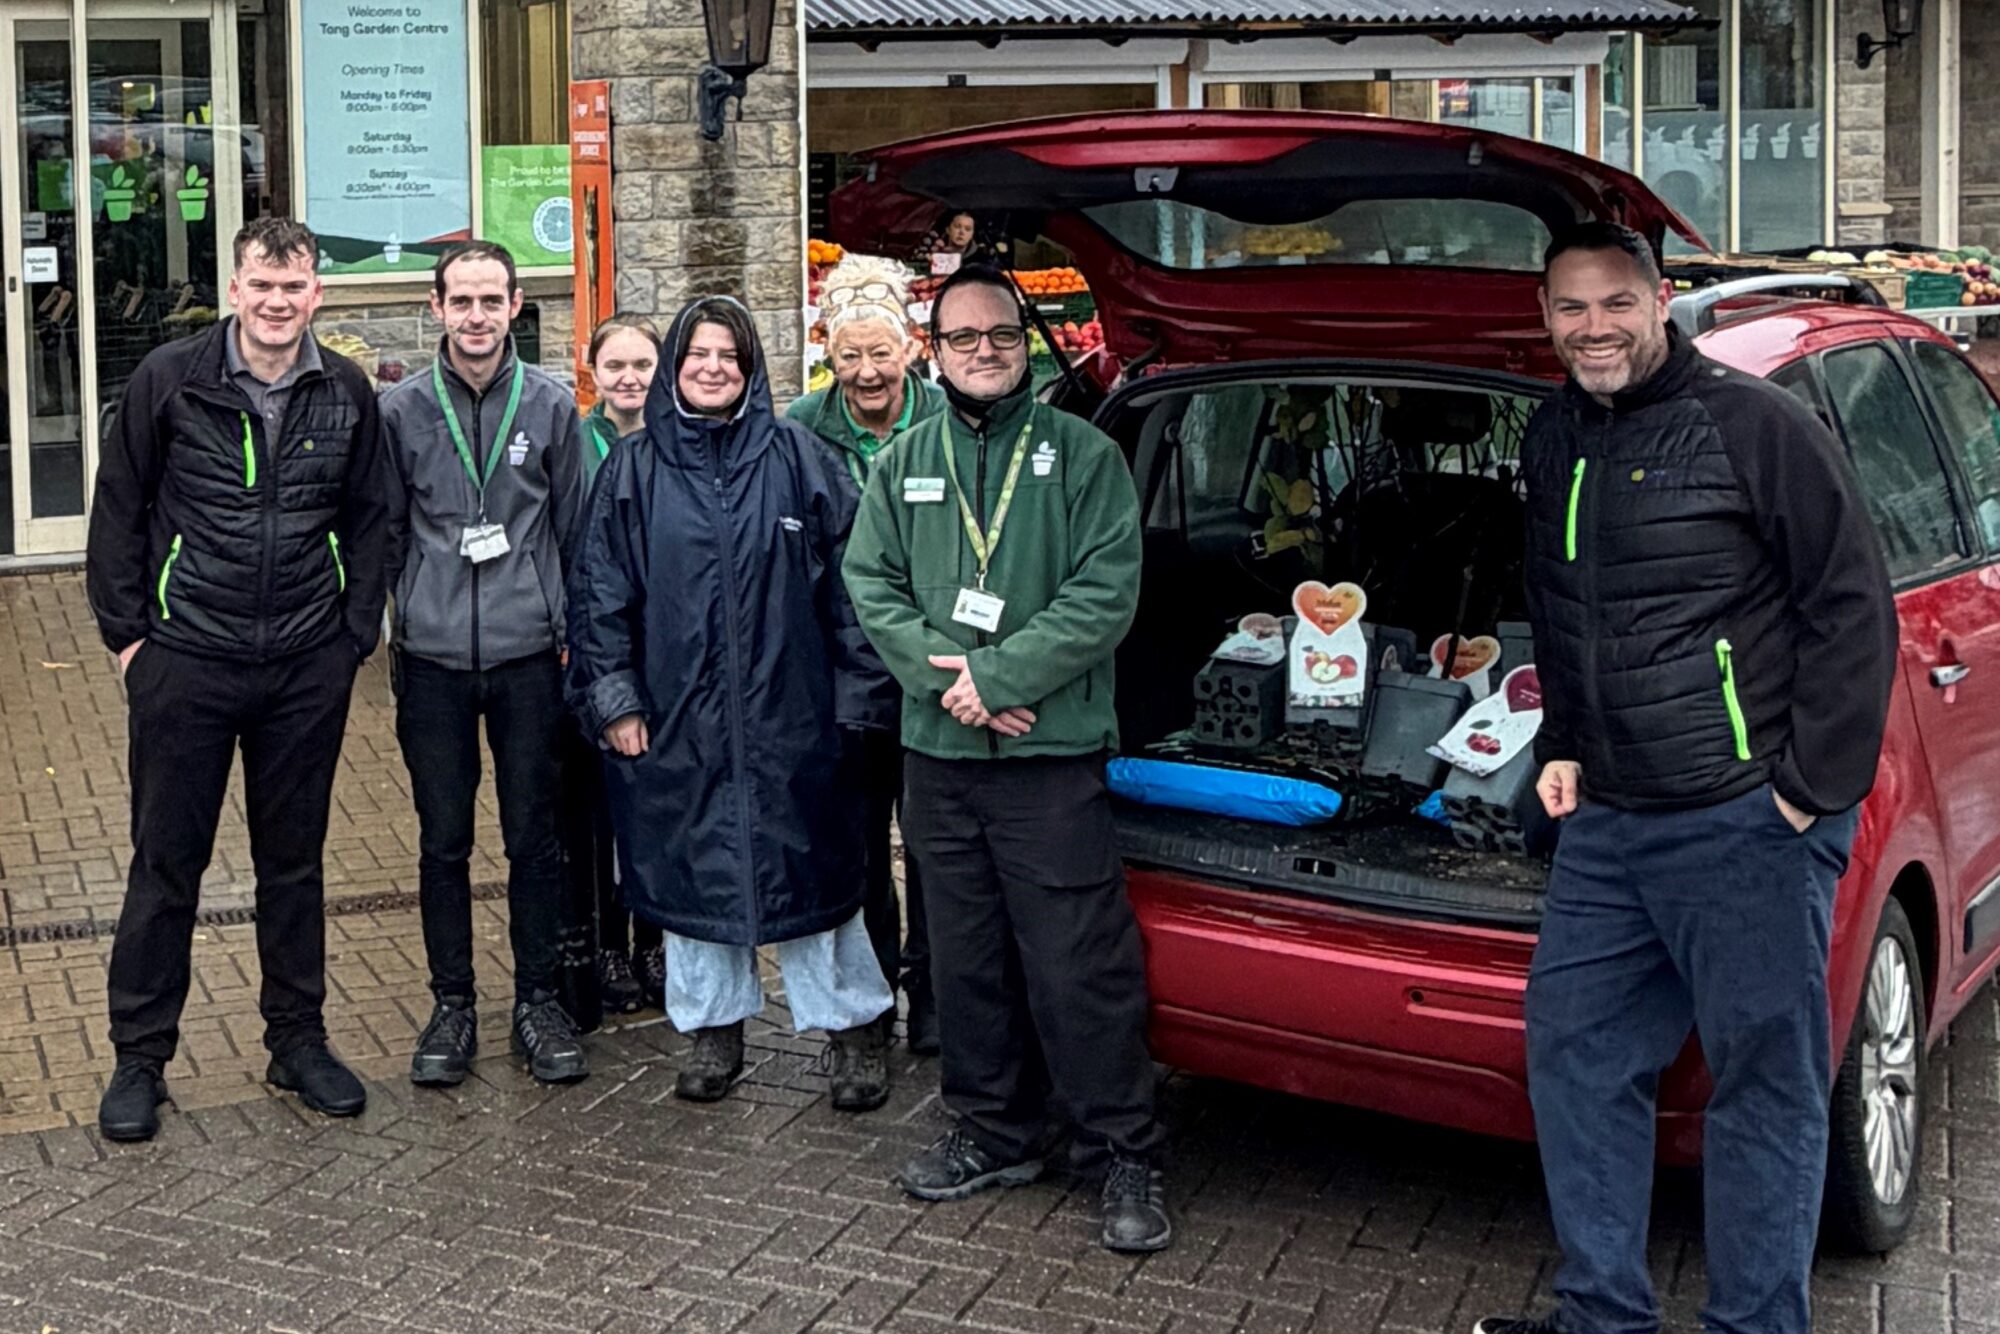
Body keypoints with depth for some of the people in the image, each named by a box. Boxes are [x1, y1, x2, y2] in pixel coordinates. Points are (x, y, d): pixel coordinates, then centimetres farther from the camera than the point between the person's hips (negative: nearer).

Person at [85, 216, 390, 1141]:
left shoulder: (347, 394, 1)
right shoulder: (168, 379, -5)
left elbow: (367, 521, 9)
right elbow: (118, 509, 1)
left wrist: (354, 635, 3)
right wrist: (125, 631, -2)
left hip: (308, 669, 2)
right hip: (185, 661, -2)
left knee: (294, 859, 12)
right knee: (166, 861, 6)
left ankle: (297, 1040, 25)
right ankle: (139, 1059, 18)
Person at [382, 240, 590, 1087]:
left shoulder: (551, 405, 2)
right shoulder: (401, 409, 0)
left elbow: (573, 527, 9)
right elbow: (385, 532, 8)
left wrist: (567, 623, 8)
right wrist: (412, 609, 6)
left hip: (529, 657, 0)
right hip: (433, 661, 0)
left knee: (535, 835, 6)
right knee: (443, 839, 7)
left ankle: (538, 999, 19)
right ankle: (451, 1005, 19)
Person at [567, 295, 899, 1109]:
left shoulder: (798, 459, 3)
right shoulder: (633, 470, 5)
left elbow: (846, 578, 3)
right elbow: (599, 593, 6)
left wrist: (857, 695, -1)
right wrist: (614, 700, -1)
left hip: (787, 714, -1)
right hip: (676, 718, 1)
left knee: (809, 866, 4)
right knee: (692, 871, 10)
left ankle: (852, 1027, 18)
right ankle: (714, 1030, 24)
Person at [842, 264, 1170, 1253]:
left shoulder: (1082, 456, 1)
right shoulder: (905, 464, 13)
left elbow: (1105, 593, -8)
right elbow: (871, 586, 6)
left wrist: (996, 674, -15)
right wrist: (942, 679, -10)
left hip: (1051, 756, -4)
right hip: (936, 754, 5)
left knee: (1080, 963, -5)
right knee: (965, 957, 12)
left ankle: (1129, 1155, 5)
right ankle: (995, 1133, 26)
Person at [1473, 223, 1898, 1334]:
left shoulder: (1754, 424, -9)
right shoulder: (1553, 445, 13)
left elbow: (1854, 607, -9)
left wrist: (1815, 786, -11)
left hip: (1751, 824, -7)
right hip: (1605, 825, 8)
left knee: (1765, 1086, 1)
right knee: (1573, 1056, 11)